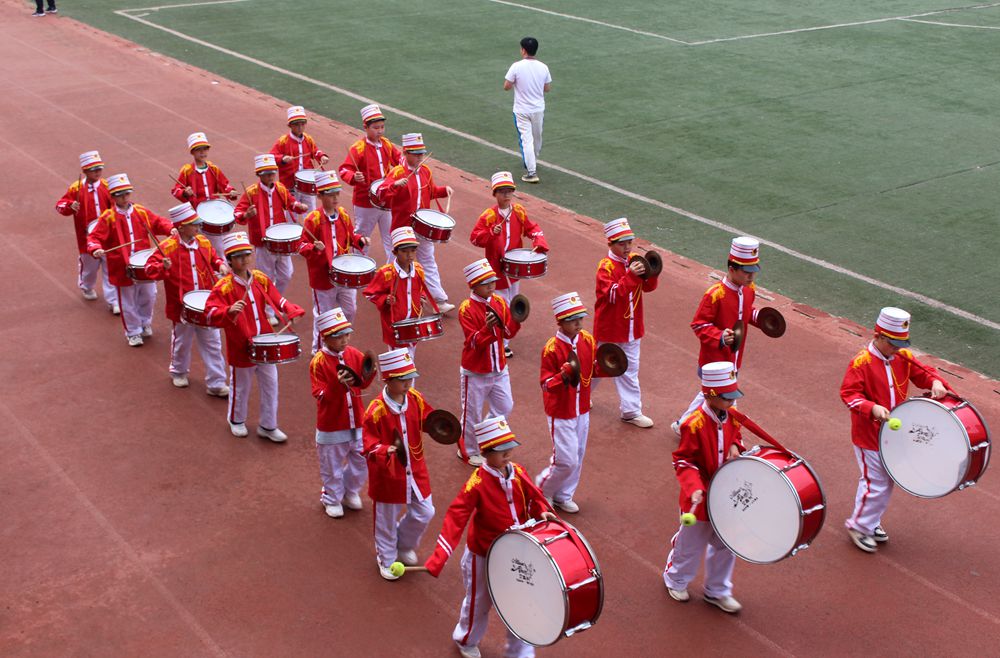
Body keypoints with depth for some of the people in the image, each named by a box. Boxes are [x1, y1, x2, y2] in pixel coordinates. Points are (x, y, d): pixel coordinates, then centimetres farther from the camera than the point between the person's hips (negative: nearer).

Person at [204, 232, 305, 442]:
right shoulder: (223, 287, -16)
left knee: (271, 384, 11)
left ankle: (268, 426, 27)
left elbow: (276, 299, 8)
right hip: (241, 347, -4)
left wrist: (291, 312, -9)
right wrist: (229, 311, -40)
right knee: (240, 386, 15)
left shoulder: (261, 279, 0)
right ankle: (236, 420, 41)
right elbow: (210, 313, -23)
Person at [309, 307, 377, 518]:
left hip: (356, 422, 4)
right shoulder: (318, 362, -17)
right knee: (332, 465, 12)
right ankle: (332, 499, 34)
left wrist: (369, 373, -20)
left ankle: (350, 491, 40)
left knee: (361, 460, 15)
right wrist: (337, 384, -36)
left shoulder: (353, 354, -3)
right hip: (331, 425, -4)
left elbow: (363, 383, 1)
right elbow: (320, 395, -20)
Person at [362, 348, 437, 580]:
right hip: (389, 473, -5)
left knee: (425, 513, 13)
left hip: (415, 469, 5)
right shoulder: (376, 411, -24)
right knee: (387, 519, 13)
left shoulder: (415, 398, -8)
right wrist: (386, 451, -38)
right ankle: (387, 560, 38)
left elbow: (428, 418, 8)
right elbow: (368, 442, -20)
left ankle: (404, 545, 41)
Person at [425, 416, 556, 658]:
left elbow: (534, 497, 4)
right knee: (479, 602, 19)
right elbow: (456, 517, -31)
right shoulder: (478, 482, -26)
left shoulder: (518, 473, -10)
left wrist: (542, 512, -20)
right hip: (483, 556, -4)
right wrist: (439, 557, -40)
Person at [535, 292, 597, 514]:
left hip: (582, 410, 6)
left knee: (578, 458, 15)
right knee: (567, 461, -5)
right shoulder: (551, 349, -21)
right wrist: (563, 375, -37)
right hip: (561, 413, -6)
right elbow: (546, 385, -19)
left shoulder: (588, 341, -3)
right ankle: (543, 488, 23)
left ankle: (563, 496, 34)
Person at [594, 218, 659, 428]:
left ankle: (631, 411, 17)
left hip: (631, 328, 6)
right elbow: (612, 294, -29)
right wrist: (631, 275, -39)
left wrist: (651, 273, -23)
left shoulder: (634, 261, 1)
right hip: (610, 329, -6)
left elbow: (649, 287, -2)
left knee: (630, 370, 11)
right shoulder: (606, 266, -18)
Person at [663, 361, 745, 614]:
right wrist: (694, 488, -34)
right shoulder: (694, 424, -25)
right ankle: (675, 579, 43)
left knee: (725, 545, 17)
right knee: (691, 544, 14)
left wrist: (735, 447, -8)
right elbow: (684, 461, -20)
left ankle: (717, 591, 37)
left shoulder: (731, 416, -5)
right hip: (701, 498, -6)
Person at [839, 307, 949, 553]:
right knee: (875, 483, -2)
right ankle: (858, 525, 18)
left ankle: (872, 523, 37)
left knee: (888, 482, 18)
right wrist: (872, 408, -38)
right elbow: (848, 393, -23)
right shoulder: (861, 362, -19)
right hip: (869, 436, -7)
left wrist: (936, 382, -17)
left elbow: (924, 372, 6)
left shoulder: (903, 357, 0)